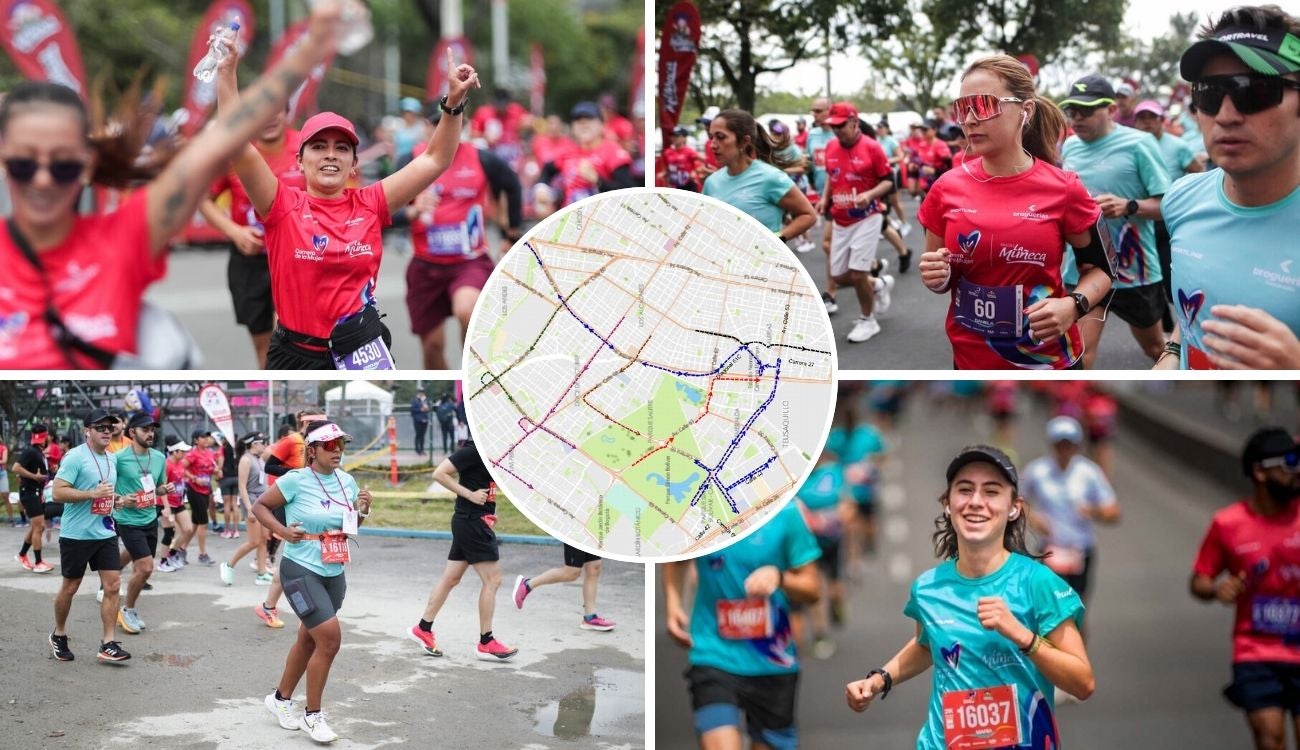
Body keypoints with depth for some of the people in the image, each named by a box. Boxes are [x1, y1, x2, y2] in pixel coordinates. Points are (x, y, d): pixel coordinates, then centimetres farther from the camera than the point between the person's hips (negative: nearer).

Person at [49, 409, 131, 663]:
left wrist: (115, 500, 8)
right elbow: (58, 492, -20)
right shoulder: (75, 457, -13)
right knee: (70, 587, 8)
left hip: (105, 534, 6)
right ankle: (59, 636, 28)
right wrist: (92, 494, -24)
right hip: (76, 535, -6)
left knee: (113, 585, -3)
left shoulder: (111, 460, 12)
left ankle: (108, 644, 0)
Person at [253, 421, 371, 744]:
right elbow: (260, 506, -3)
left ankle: (281, 699, 38)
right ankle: (313, 715, 0)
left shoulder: (347, 481, 4)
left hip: (334, 574, 7)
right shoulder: (296, 480, -13)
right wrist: (282, 531, -16)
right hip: (301, 571, -7)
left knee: (308, 640, 17)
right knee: (329, 638, -15)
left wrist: (363, 510, -4)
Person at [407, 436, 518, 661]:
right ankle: (486, 643, 1)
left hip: (475, 522, 9)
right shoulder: (473, 450, -17)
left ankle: (422, 629, 20)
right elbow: (439, 474, -19)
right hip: (472, 522, -9)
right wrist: (470, 495, -19)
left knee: (451, 577, 13)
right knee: (492, 579, -5)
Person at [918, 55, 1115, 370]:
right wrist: (938, 277, -15)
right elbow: (941, 279, 7)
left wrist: (1072, 306, -17)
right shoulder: (947, 189, -4)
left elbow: (1099, 269, 2)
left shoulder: (1063, 190, -9)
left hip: (1049, 365, -2)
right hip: (972, 365, 2)